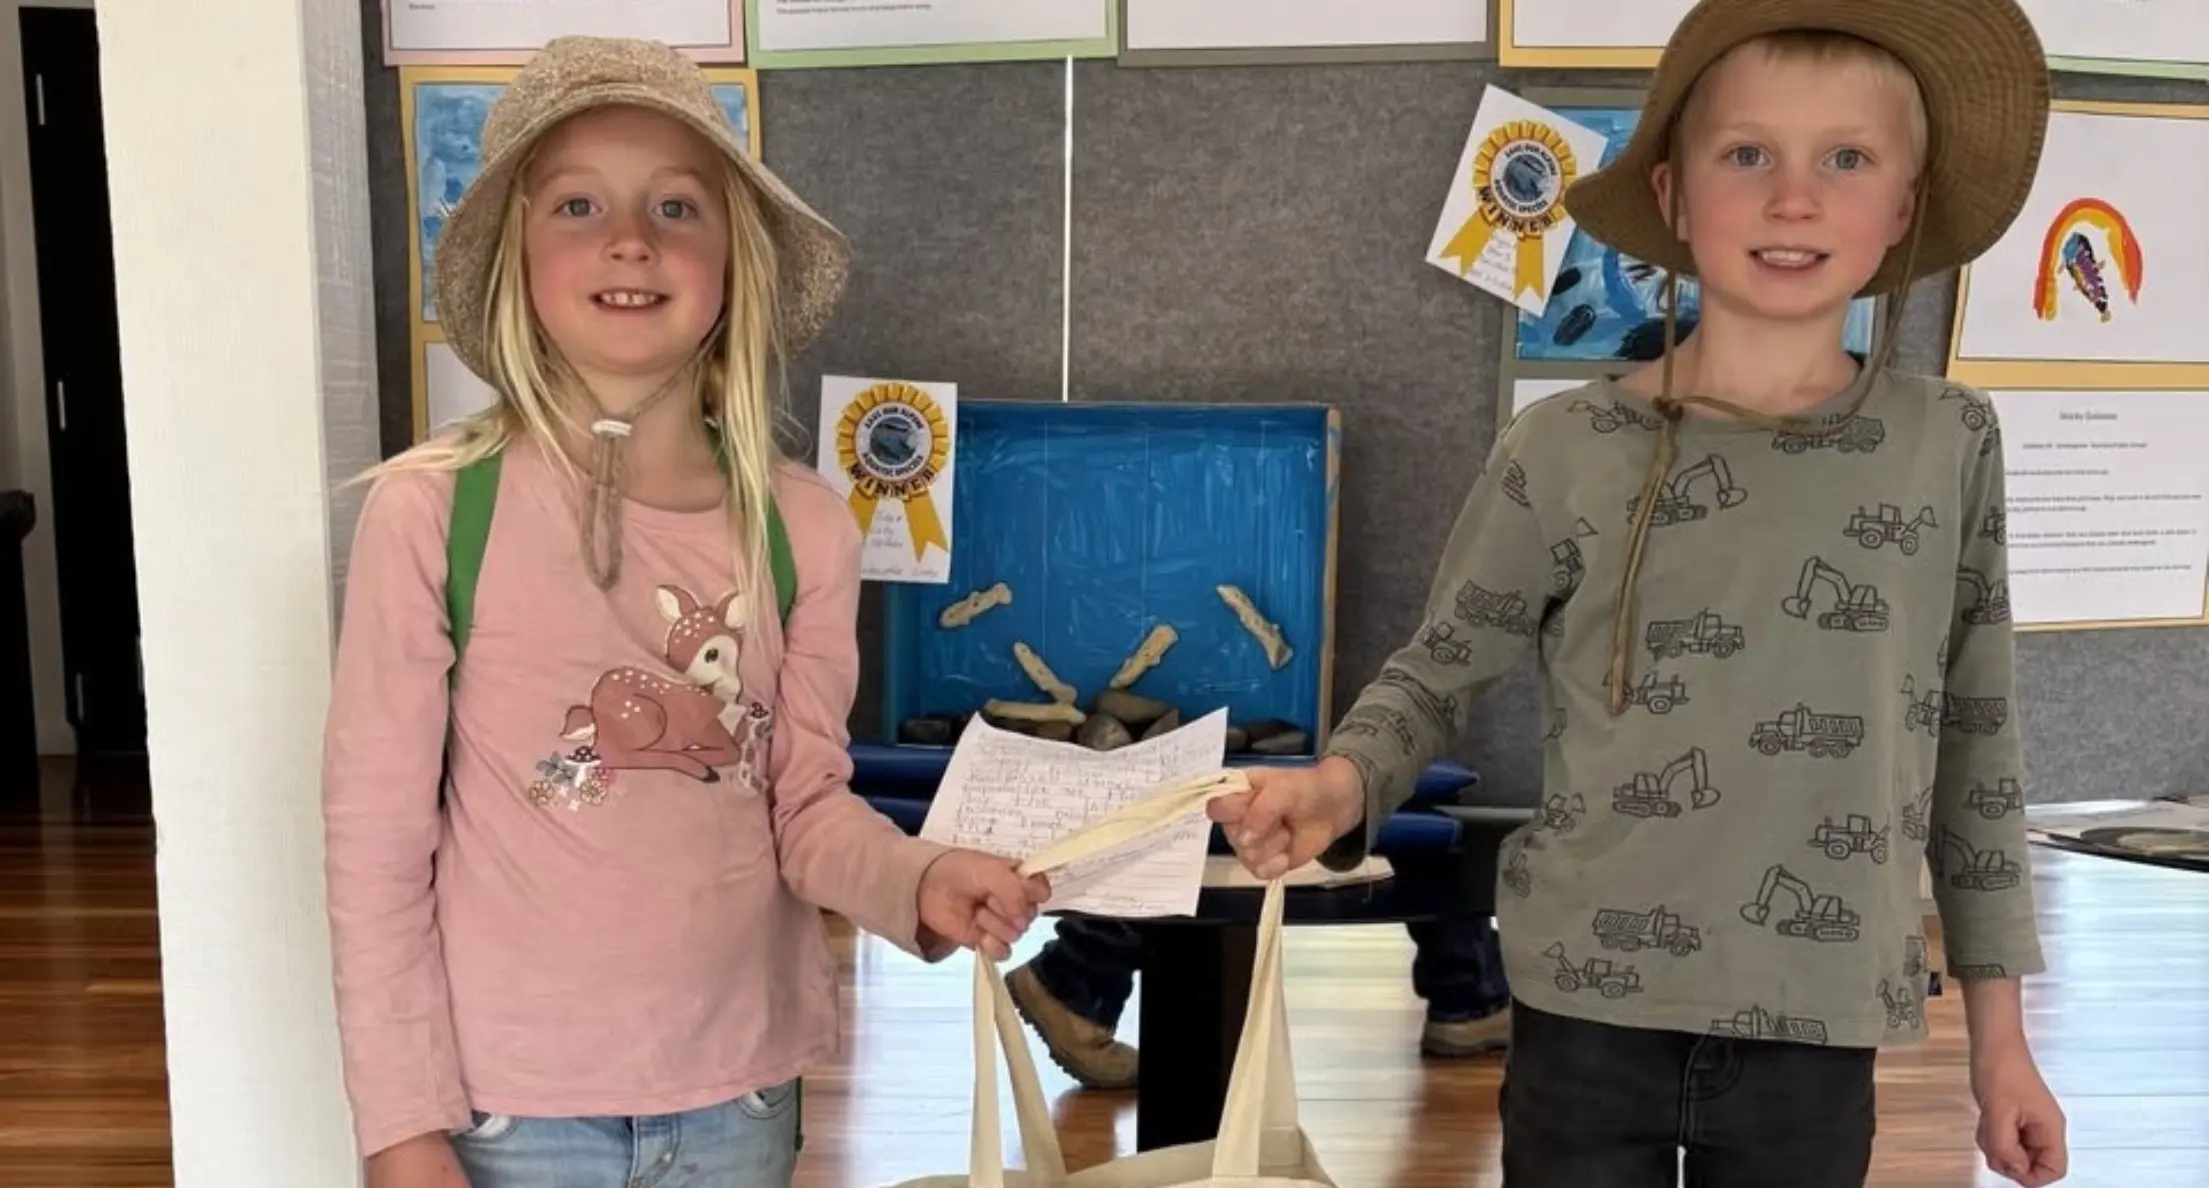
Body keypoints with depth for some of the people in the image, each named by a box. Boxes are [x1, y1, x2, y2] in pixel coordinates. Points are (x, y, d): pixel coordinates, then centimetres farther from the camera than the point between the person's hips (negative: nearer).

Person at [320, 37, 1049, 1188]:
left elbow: (807, 804, 0)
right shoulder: (429, 511, -14)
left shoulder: (803, 525, -5)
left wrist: (917, 878, -19)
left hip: (737, 1089, 3)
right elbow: (376, 844, -8)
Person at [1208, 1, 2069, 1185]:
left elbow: (1975, 742, 5)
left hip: (1817, 1037, 2)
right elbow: (1435, 673, 1)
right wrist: (1341, 784, -20)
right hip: (1590, 1012, -1)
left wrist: (1999, 1029, 8)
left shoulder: (1949, 445, -3)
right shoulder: (1566, 452, -9)